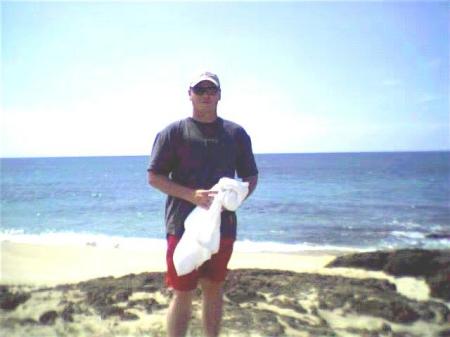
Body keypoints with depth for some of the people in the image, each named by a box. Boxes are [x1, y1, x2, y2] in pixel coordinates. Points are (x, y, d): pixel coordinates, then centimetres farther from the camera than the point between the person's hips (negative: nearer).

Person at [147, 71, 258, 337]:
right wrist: (192, 195, -17)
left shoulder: (236, 133, 7)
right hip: (184, 226, -3)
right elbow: (154, 177, -4)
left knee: (214, 289, 15)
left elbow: (251, 177, 12)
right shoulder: (174, 132, -1)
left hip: (223, 225, 3)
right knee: (183, 294, 3)